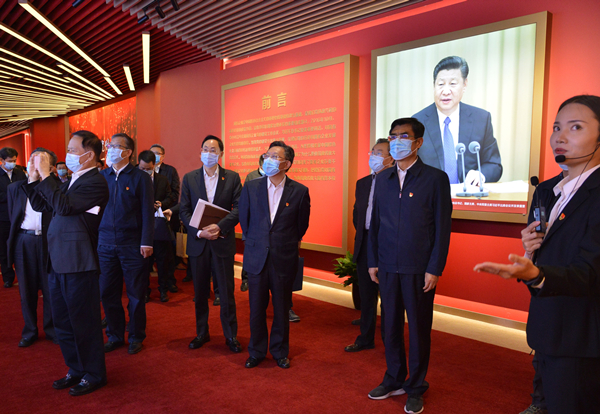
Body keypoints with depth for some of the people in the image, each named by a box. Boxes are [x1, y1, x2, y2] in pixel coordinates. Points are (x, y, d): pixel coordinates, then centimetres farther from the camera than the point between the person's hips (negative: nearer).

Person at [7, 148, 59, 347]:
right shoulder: (15, 187, 11)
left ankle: (51, 329, 21)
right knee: (26, 290, 11)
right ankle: (29, 331, 25)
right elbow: (12, 217, 13)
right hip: (23, 241, 3)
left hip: (47, 240, -3)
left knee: (50, 289, 5)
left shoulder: (55, 186, -1)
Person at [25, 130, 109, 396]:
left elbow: (63, 206, -26)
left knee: (83, 323, 4)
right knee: (62, 323, 19)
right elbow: (40, 205, 19)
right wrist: (34, 179, 7)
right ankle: (76, 370, 35)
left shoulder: (95, 182, -14)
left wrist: (45, 176, -19)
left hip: (78, 263, -9)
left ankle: (94, 375, 21)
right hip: (58, 262, 9)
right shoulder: (72, 181, 15)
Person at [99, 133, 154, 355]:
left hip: (132, 244, -3)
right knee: (107, 293, 10)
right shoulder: (101, 176, 8)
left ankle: (136, 337, 22)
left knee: (136, 294, 6)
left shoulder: (140, 177, -3)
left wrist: (146, 243, -11)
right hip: (106, 243, 4)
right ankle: (115, 335, 27)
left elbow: (147, 212, -6)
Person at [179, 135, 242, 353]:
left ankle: (231, 335, 18)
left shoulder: (232, 177, 1)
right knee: (200, 292, 13)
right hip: (197, 243, 2)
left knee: (226, 292, 4)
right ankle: (202, 333, 29)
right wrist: (198, 231, -13)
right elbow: (184, 210, 1)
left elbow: (238, 208, -5)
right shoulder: (189, 178, 5)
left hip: (222, 242, -2)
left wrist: (220, 226, -19)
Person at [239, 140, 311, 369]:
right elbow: (244, 220, 11)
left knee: (281, 310, 11)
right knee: (256, 309, 11)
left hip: (284, 260, -1)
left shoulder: (299, 191, -4)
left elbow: (302, 224, 8)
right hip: (256, 258, 1)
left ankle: (280, 352, 31)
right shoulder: (251, 187, 0)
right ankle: (256, 352, 31)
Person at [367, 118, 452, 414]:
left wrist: (434, 269, -10)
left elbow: (442, 228, -6)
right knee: (391, 326, 14)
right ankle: (394, 381, 32)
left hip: (419, 269, -4)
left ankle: (415, 388, 26)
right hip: (388, 267, 4)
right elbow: (375, 223, 11)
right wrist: (373, 262, 7)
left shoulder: (435, 178, -4)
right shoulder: (383, 179, 8)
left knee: (418, 329, 9)